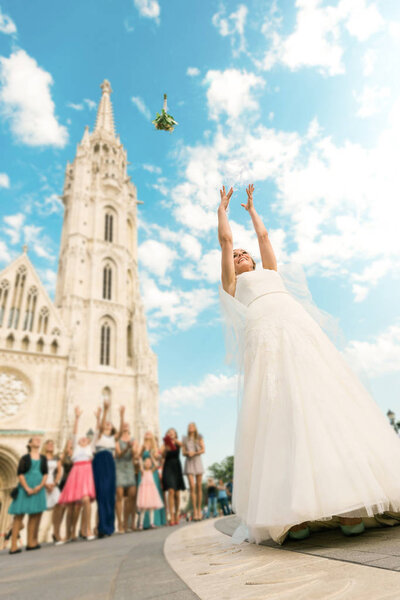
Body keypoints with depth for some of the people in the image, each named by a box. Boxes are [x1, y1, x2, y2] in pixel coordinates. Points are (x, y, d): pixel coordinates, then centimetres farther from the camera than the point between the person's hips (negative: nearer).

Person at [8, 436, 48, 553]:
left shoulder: (43, 458, 12)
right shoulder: (25, 458, 2)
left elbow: (45, 474, 8)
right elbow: (20, 474, -4)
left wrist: (40, 486, -9)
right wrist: (27, 488, -13)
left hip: (38, 489, 4)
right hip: (24, 488, -4)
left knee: (34, 515, 5)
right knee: (19, 515, -5)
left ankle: (30, 542, 12)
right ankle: (14, 545, -1)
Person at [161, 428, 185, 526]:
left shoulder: (177, 444, 7)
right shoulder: (165, 445, 6)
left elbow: (181, 444, -17)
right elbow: (162, 455, -9)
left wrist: (174, 440, -36)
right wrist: (165, 449, -29)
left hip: (176, 468, 2)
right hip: (168, 468, -2)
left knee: (177, 493, 6)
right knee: (171, 491, -15)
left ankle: (176, 514, 21)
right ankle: (171, 517, -15)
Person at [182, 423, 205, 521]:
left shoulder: (199, 437, 5)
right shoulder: (185, 439, 9)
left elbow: (203, 450, -3)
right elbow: (183, 453, 8)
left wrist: (194, 453, -16)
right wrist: (188, 453, -13)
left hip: (198, 462, 0)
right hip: (189, 463, 0)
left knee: (199, 486, 1)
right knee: (192, 487, -10)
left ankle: (199, 509, 13)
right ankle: (195, 511, -7)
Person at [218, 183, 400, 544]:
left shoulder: (270, 271, 35)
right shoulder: (233, 283, 24)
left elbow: (263, 235, 40)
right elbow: (224, 238, 25)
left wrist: (251, 207, 54)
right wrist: (223, 207, 39)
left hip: (300, 327, 4)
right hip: (266, 335, -4)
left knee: (325, 404, -9)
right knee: (279, 411, -15)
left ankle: (346, 505, -8)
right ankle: (293, 513, -13)